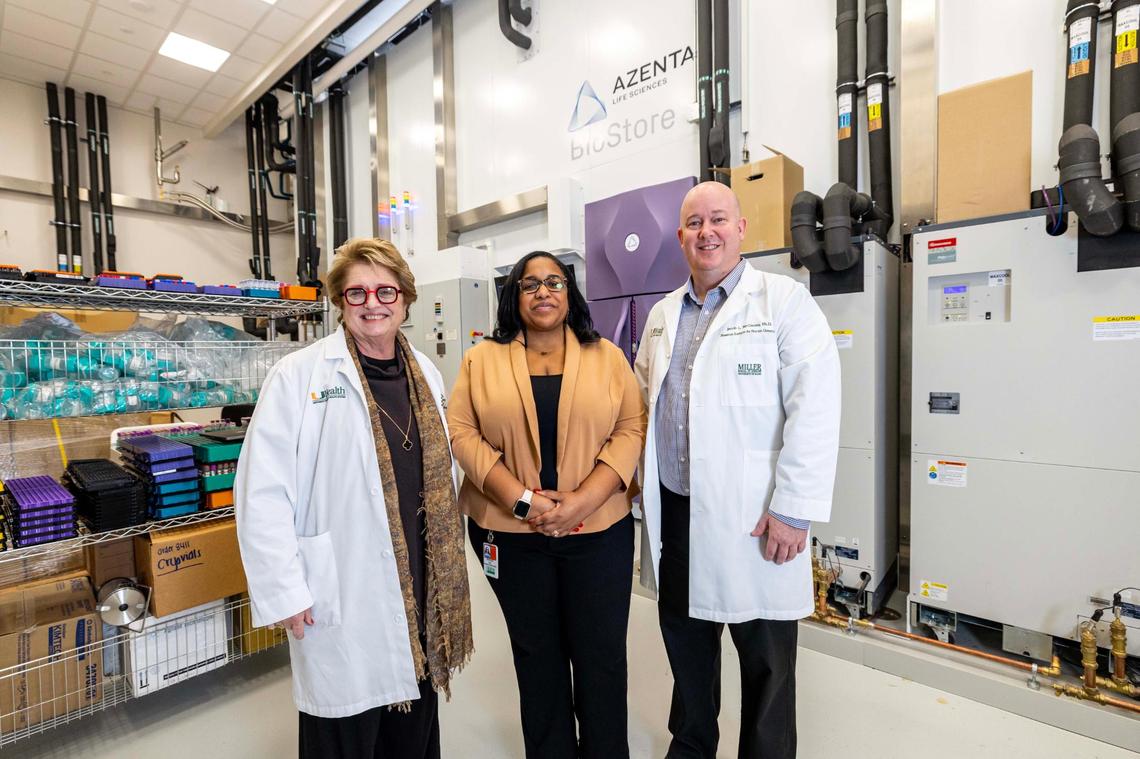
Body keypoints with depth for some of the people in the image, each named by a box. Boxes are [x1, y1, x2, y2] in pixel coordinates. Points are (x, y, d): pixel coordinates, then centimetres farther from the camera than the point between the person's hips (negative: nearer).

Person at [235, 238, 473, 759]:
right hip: (344, 594, -4)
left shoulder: (426, 374, 6)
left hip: (421, 588, 5)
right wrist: (285, 592, -11)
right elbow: (263, 491, -10)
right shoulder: (299, 374, -9)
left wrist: (448, 573, 11)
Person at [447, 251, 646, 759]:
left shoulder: (607, 356, 3)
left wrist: (582, 499, -15)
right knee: (536, 654, 17)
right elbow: (462, 434, -4)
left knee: (602, 654, 12)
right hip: (510, 532, 1)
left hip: (598, 530, 0)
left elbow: (631, 430, -3)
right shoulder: (481, 360, 2)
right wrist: (521, 500, -14)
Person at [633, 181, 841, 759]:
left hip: (752, 517, -5)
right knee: (685, 651, 21)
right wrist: (646, 480, 11)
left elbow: (814, 411, -13)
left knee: (766, 665, 12)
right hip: (674, 511, 6)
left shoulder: (783, 301, -7)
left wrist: (793, 511, -16)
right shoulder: (662, 314, 11)